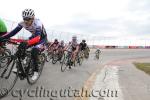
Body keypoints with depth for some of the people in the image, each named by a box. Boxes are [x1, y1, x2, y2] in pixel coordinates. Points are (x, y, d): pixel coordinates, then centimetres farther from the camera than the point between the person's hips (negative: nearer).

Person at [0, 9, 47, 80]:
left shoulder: (37, 23, -36)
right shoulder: (23, 23, -19)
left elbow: (38, 37, -49)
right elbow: (14, 31, -21)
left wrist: (27, 42, -67)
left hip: (42, 38, -6)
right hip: (34, 36, 6)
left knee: (34, 51, -29)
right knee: (21, 47, -12)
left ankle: (36, 72, -12)